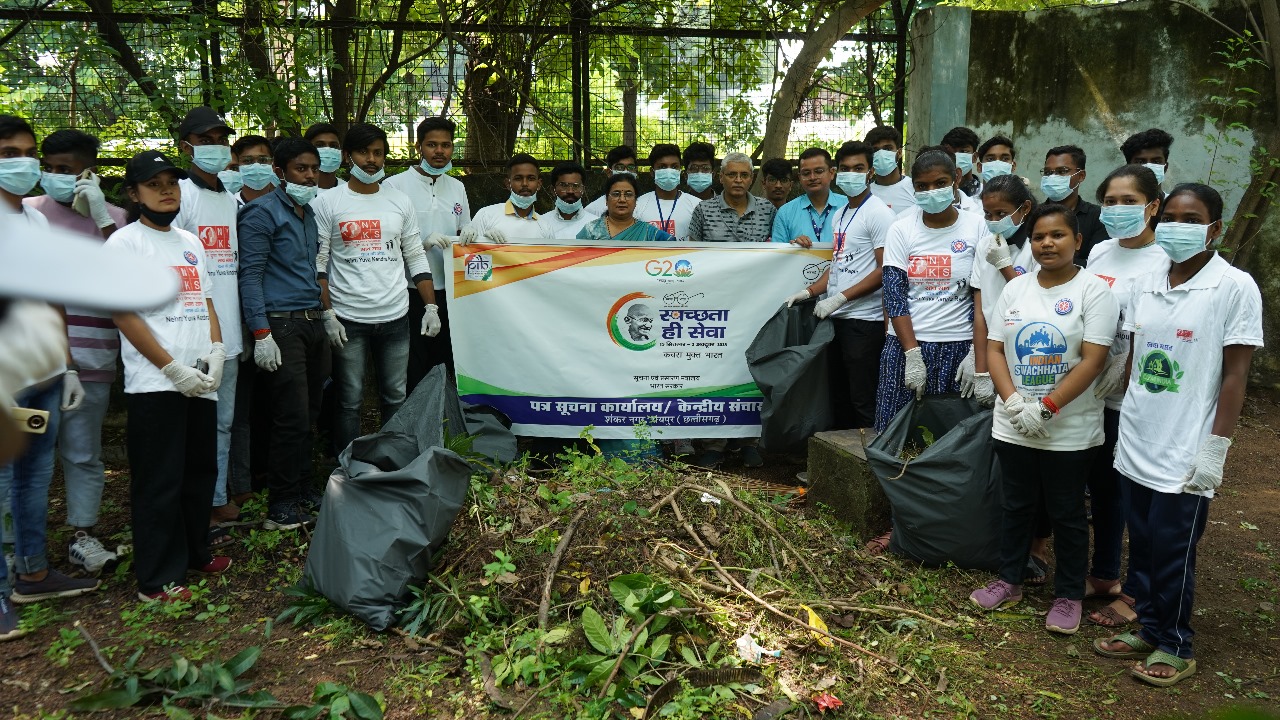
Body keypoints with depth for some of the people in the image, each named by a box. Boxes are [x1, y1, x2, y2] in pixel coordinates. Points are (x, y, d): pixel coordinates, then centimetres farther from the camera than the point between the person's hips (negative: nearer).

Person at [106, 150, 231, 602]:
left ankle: (194, 553, 29)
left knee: (200, 472, 14)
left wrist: (216, 355, 0)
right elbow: (124, 314, -9)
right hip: (154, 383, -6)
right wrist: (173, 369, -14)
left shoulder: (191, 243, 16)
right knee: (158, 482, -2)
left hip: (201, 382, 6)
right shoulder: (124, 242, -3)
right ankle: (156, 579, 8)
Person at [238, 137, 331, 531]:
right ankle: (281, 508, 5)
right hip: (282, 325, -8)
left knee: (308, 414, 13)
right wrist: (261, 335, -18)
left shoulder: (309, 212, 17)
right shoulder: (262, 213, -8)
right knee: (292, 420, -6)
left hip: (312, 322, 8)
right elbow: (250, 276, -13)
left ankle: (302, 491, 25)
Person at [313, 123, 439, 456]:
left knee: (396, 398, 10)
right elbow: (318, 263, -3)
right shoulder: (327, 203, 0)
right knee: (350, 400, 3)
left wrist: (431, 307, 4)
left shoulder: (400, 202, 10)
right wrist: (327, 313, -11)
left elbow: (416, 258, 12)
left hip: (396, 317, 3)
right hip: (347, 319, -3)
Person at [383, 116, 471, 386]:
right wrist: (421, 241, -20)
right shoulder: (394, 186, -4)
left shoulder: (457, 187, 13)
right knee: (413, 374, 1)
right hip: (410, 293, -5)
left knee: (448, 367, 10)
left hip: (449, 291, 5)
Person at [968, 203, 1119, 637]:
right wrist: (1013, 402, -13)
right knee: (1015, 506, 16)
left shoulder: (1094, 290, -8)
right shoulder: (1016, 289, 6)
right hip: (1013, 426, 4)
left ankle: (1069, 596, 24)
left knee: (1067, 513, 9)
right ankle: (1009, 582, 32)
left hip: (1070, 430, -4)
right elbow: (994, 349, 2)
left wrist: (1046, 407, -20)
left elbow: (1093, 360, -15)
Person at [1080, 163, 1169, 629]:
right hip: (1091, 393, 7)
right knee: (1101, 485, 18)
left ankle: (1135, 594, 18)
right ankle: (1104, 575, 34)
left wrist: (1118, 379, -18)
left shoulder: (1162, 263, -13)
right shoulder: (1099, 251, 8)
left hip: (1130, 399, -7)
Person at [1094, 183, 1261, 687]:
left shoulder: (1234, 287, -9)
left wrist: (1215, 447, -12)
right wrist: (1125, 417, 10)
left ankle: (1175, 647, 22)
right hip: (1137, 445, 5)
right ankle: (1149, 630, 31)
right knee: (1141, 545, 14)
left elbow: (1235, 374, -10)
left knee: (1172, 553, 4)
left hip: (1186, 453, -5)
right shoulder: (1144, 285, 7)